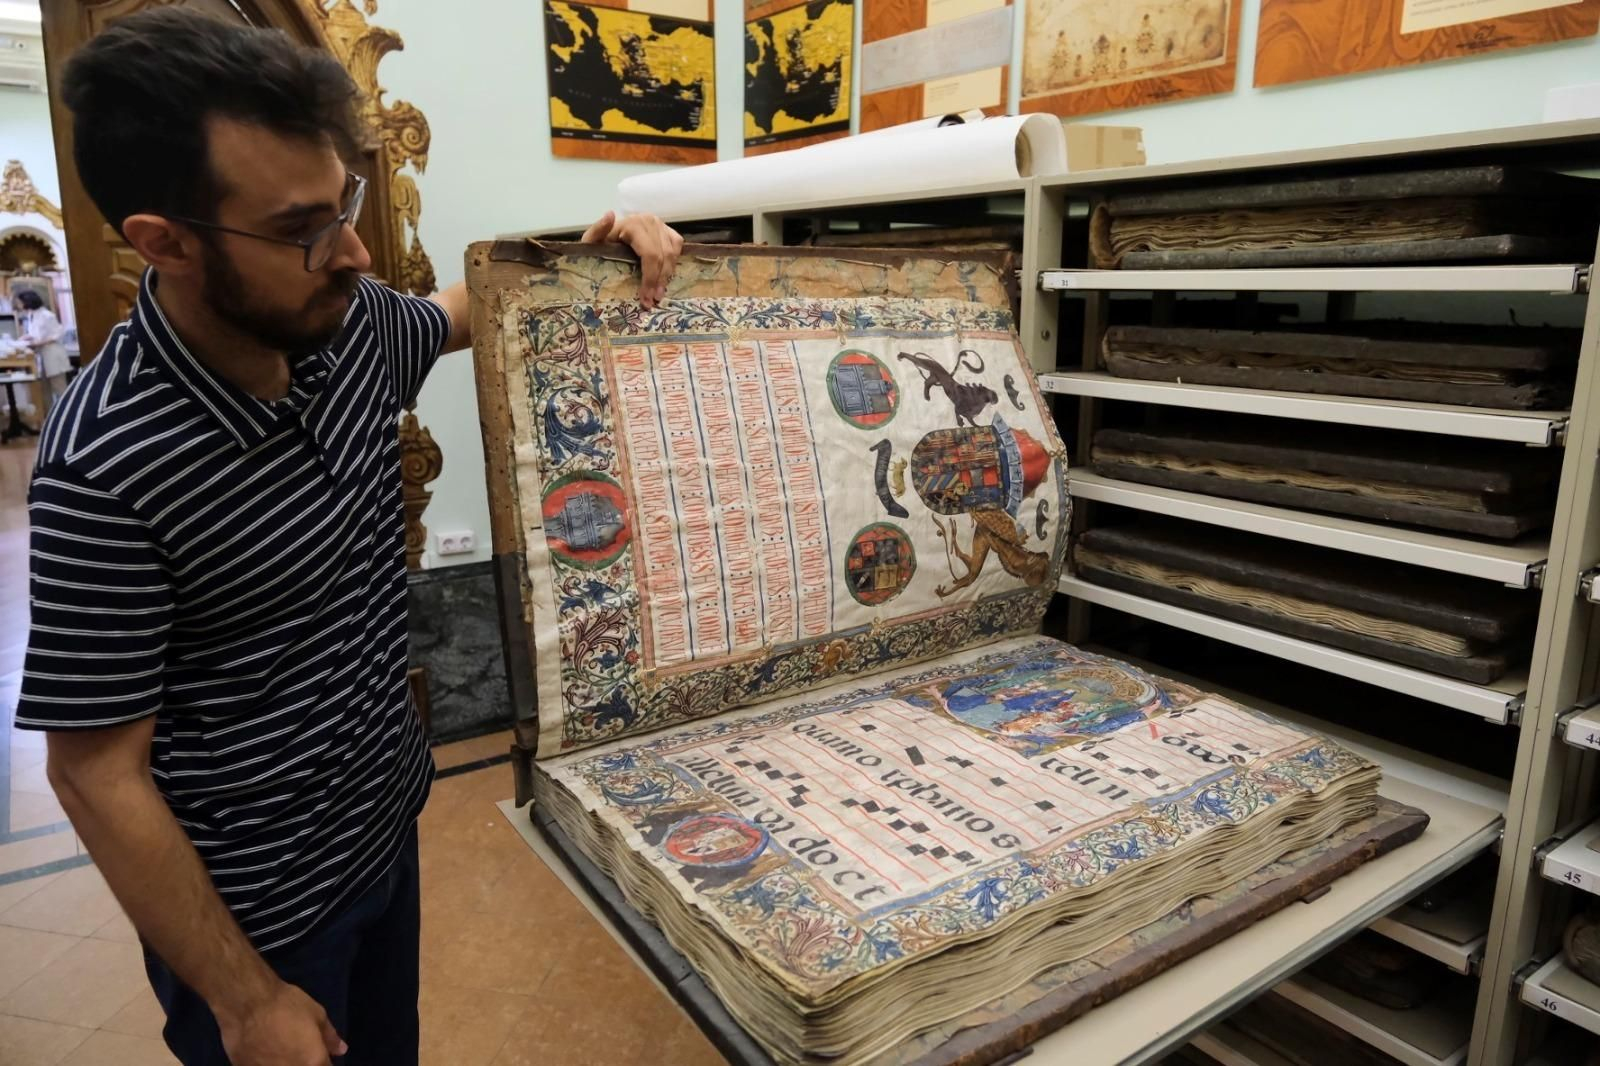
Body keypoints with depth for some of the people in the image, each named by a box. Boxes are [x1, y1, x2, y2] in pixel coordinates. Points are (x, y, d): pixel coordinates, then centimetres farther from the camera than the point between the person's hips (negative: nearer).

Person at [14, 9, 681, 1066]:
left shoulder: (353, 323, -9)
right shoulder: (106, 465, -28)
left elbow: (469, 311, 14)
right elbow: (97, 772, -21)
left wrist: (598, 249, -4)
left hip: (389, 822, 7)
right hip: (253, 907, -6)